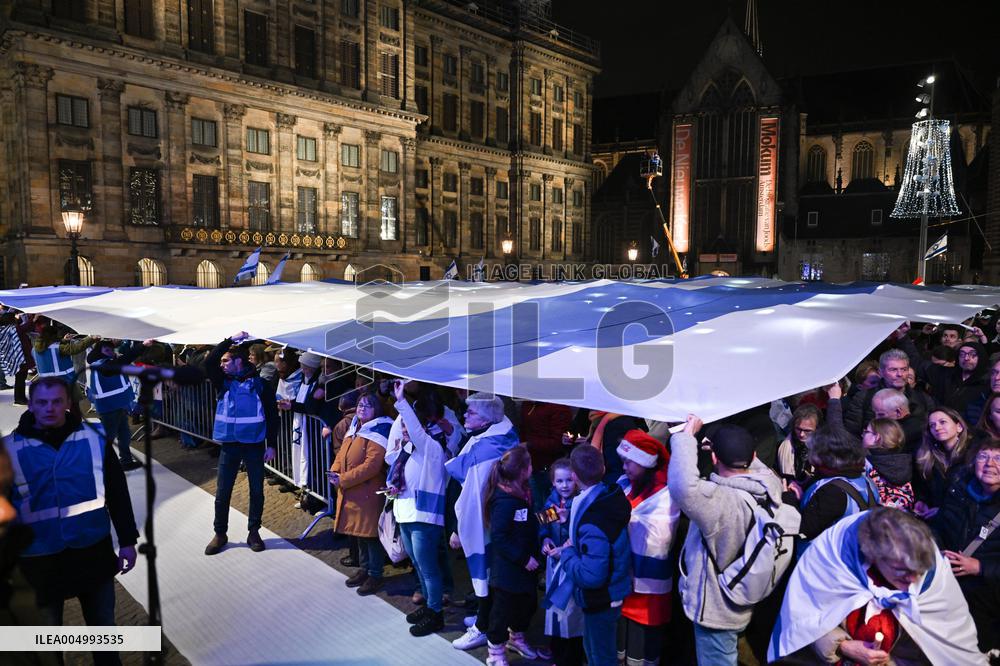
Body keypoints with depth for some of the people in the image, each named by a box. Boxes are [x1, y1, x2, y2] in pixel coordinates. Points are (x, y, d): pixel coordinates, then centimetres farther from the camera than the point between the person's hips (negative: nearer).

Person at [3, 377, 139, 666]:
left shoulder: (94, 438, -6)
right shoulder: (10, 449, -9)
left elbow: (117, 493, 1)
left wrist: (127, 540, 2)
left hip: (94, 552, 1)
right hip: (40, 561, -1)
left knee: (103, 626, 18)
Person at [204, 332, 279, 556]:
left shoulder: (259, 384, -4)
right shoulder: (223, 382, 4)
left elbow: (271, 416, -3)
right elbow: (208, 363, -13)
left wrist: (271, 445, -5)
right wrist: (230, 340, -15)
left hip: (254, 445, -2)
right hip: (229, 445, 2)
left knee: (257, 491, 7)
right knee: (222, 492, 6)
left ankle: (253, 532, 22)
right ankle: (220, 534, 22)